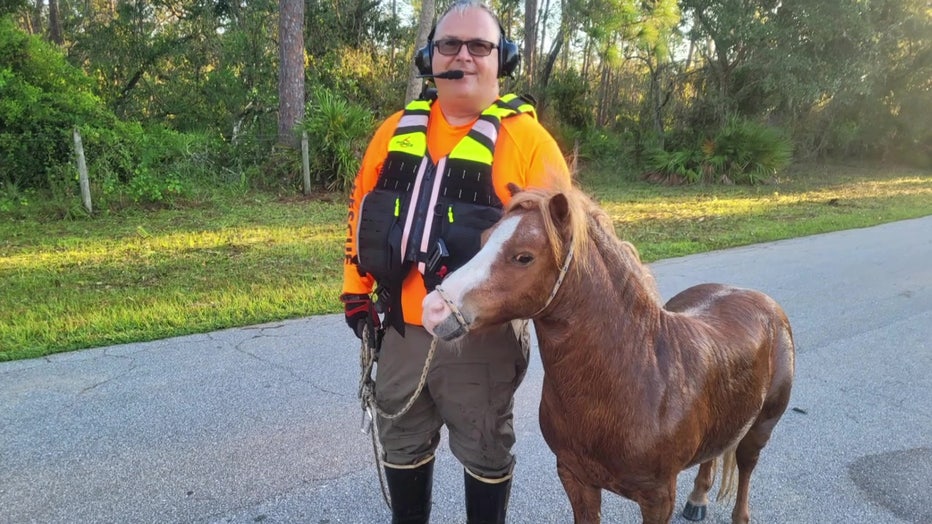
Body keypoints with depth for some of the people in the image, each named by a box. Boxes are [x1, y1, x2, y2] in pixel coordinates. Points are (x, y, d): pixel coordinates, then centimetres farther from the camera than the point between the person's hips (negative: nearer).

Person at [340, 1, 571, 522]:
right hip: (402, 327, 5)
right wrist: (356, 288, 10)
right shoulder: (398, 130, 6)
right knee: (401, 443, 23)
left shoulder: (525, 138, -9)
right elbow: (362, 209, 13)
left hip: (480, 333, -5)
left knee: (484, 452, 16)